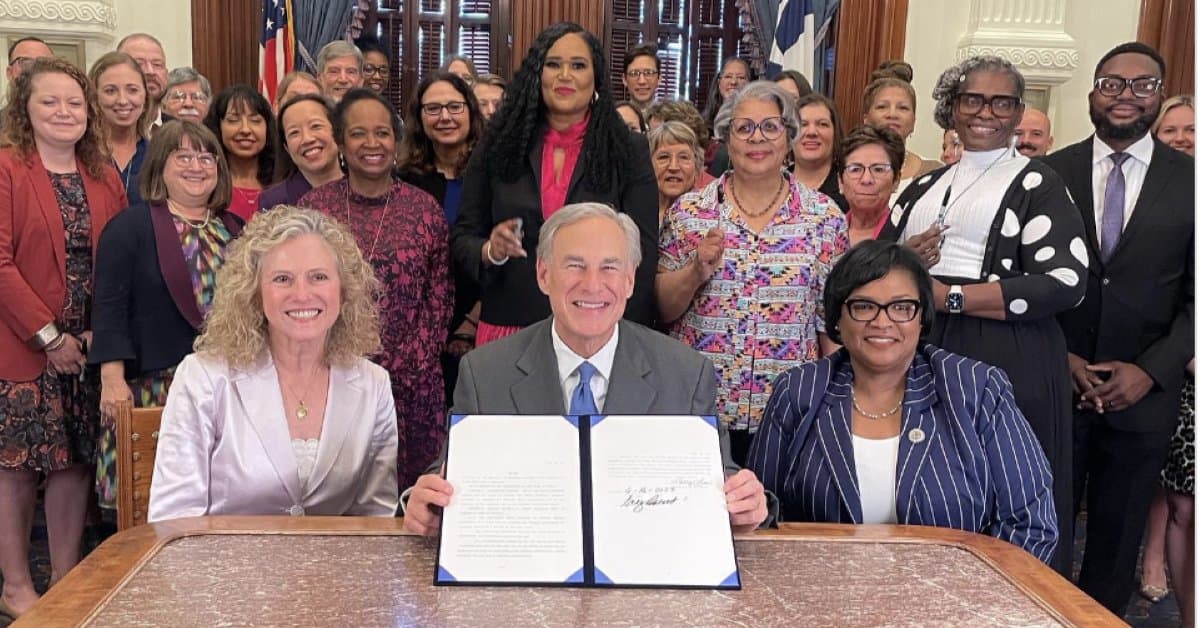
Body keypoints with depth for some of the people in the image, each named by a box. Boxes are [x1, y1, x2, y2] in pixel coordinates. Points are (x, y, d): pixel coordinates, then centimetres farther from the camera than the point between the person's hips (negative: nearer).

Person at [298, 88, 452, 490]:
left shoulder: (425, 209, 3)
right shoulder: (313, 207, 3)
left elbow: (440, 299, 4)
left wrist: (408, 365, -6)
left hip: (410, 381, 0)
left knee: (407, 487, 5)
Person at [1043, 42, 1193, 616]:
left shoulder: (1189, 181, 1)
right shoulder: (1050, 173, 1)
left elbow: (1195, 295, 1)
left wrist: (1151, 370, -9)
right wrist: (1058, 356, -8)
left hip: (1143, 393, 1)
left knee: (1117, 538, 13)